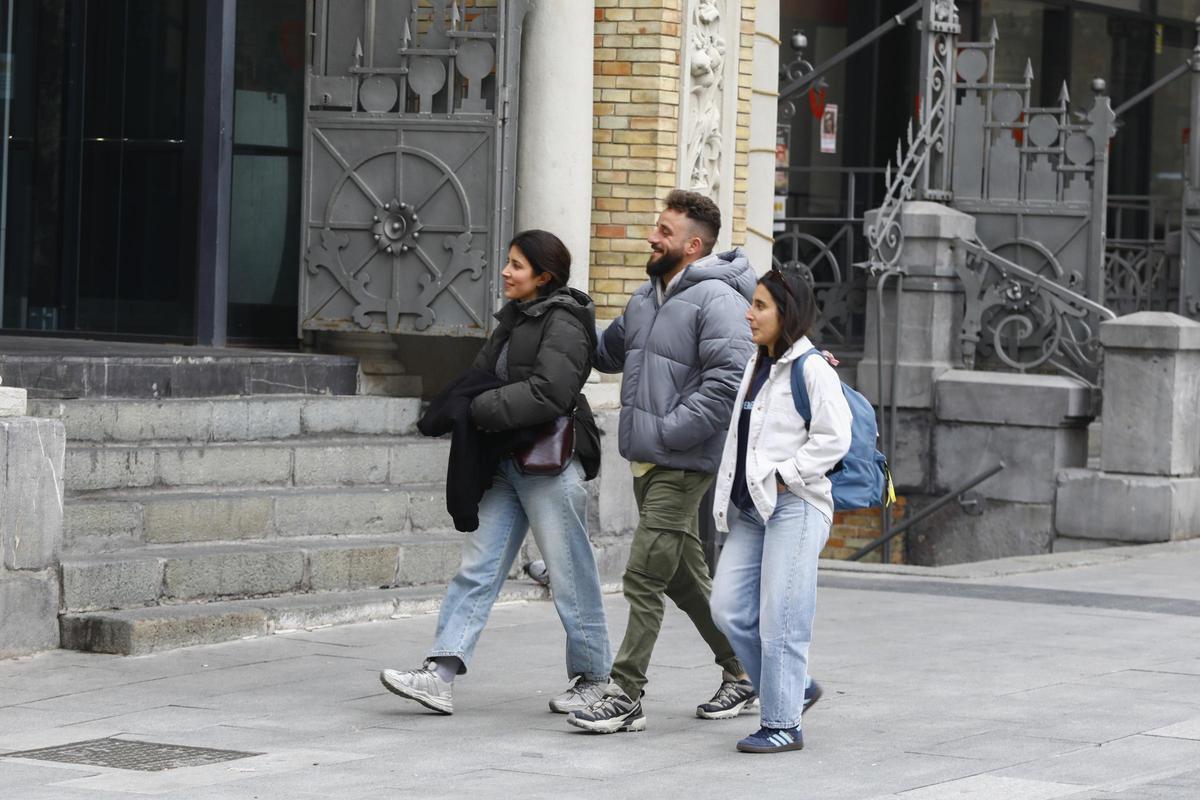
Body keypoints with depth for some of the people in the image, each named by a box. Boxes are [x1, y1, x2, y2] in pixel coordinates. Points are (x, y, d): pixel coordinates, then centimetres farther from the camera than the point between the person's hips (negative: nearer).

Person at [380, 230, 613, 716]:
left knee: (570, 576, 1)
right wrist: (460, 406, 0)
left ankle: (593, 678, 15)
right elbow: (485, 373, 21)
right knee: (477, 567, 0)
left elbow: (549, 393, -23)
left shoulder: (562, 325, -12)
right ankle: (440, 675, -6)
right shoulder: (514, 320, 16)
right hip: (507, 463, 9)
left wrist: (480, 410, -18)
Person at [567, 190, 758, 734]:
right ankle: (742, 672, 29)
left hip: (682, 466, -9)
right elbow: (609, 350, 33)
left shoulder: (716, 300, -15)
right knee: (684, 578, 16)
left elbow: (731, 376, -25)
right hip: (646, 461, 10)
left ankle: (625, 697, -9)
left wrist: (674, 430, -22)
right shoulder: (647, 298, 16)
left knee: (644, 578, -11)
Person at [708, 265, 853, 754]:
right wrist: (731, 493, 16)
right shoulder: (758, 365, 16)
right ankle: (793, 689, 20)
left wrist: (782, 476, -15)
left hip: (793, 506, -9)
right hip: (751, 508, 9)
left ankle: (782, 723, 1)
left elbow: (833, 438, -15)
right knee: (728, 608, 4)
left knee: (780, 618, -6)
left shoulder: (812, 369, -10)